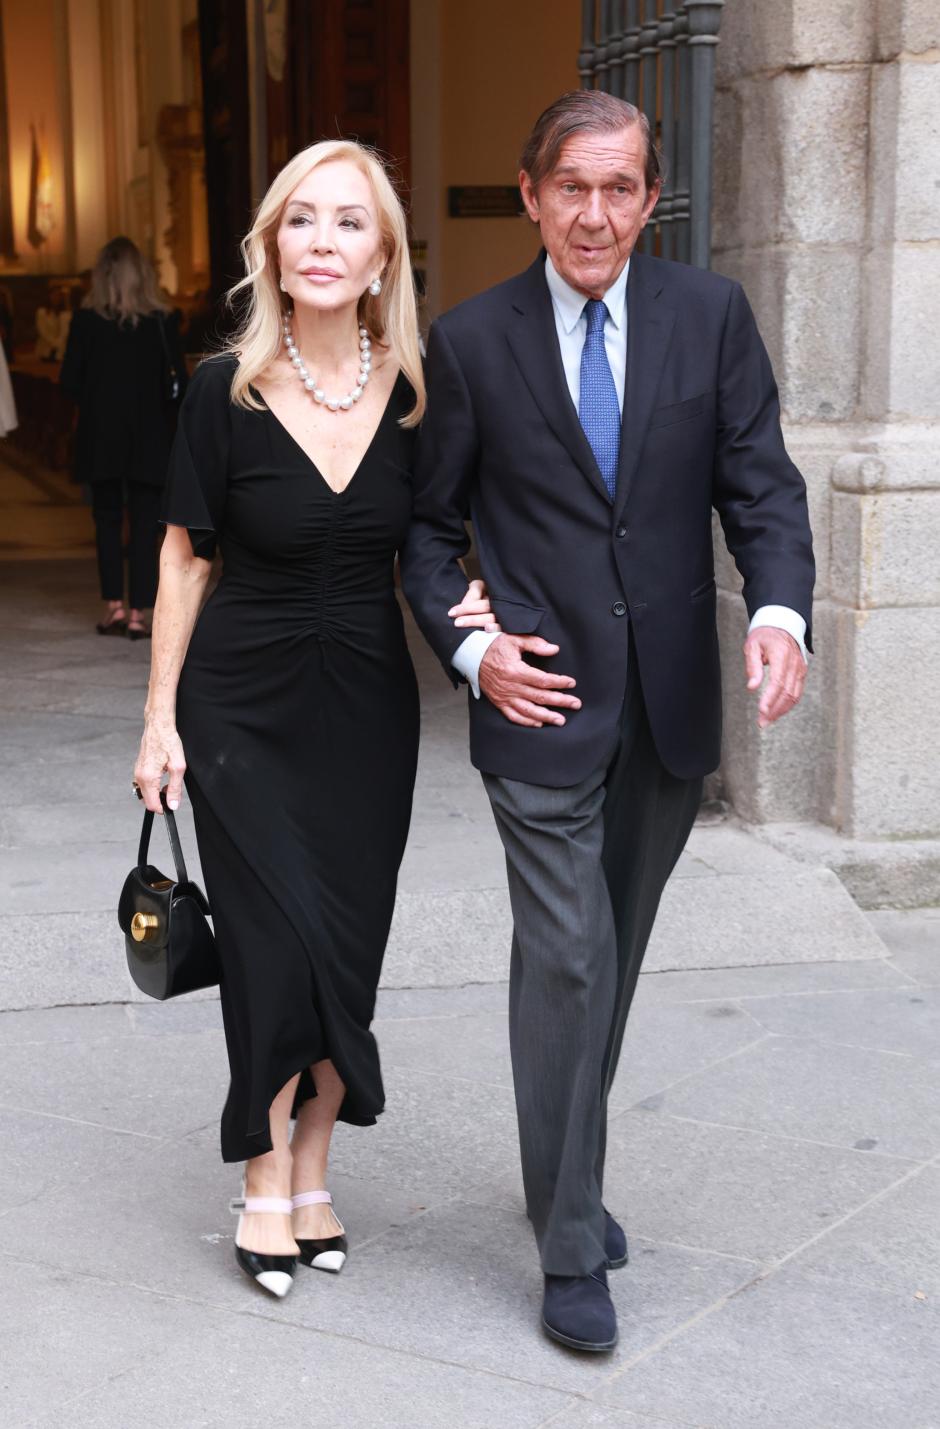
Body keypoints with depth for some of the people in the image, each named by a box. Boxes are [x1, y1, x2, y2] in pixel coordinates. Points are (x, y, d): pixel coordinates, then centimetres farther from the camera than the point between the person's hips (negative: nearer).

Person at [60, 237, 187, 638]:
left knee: (107, 519, 13)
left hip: (100, 436, 1)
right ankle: (137, 613, 1)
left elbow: (70, 382, -4)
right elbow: (177, 382, -6)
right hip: (149, 439, 0)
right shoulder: (163, 321, -5)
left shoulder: (86, 320, -5)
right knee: (144, 525, 4)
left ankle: (113, 604, 5)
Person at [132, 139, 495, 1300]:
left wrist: (467, 603, -12)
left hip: (367, 710, 2)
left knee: (347, 948, 7)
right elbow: (186, 556, -2)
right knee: (276, 950, -4)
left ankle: (310, 1174, 23)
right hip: (243, 708, -2)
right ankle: (268, 1191, 14)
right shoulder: (226, 392, -10)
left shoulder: (416, 393, -4)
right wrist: (159, 717, -2)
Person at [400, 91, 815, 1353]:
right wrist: (468, 644, -9)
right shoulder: (472, 341, -2)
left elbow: (760, 483, -1)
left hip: (671, 703, 3)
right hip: (543, 698, -3)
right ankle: (572, 1248, 7)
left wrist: (780, 609, -19)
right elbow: (428, 524, 6)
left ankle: (566, 1174, 36)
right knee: (566, 961, -5)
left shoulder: (710, 316, 2)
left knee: (614, 956, 16)